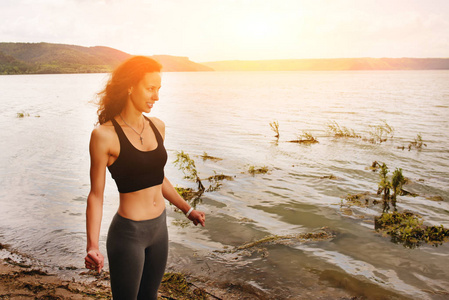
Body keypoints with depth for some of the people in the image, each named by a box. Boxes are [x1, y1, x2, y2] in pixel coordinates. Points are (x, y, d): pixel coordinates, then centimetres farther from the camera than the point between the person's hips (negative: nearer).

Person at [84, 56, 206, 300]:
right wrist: (92, 247, -20)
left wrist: (187, 209, 20)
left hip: (159, 227, 6)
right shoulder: (104, 135, -16)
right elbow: (96, 195, -11)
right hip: (128, 233, -6)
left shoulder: (157, 127, 2)